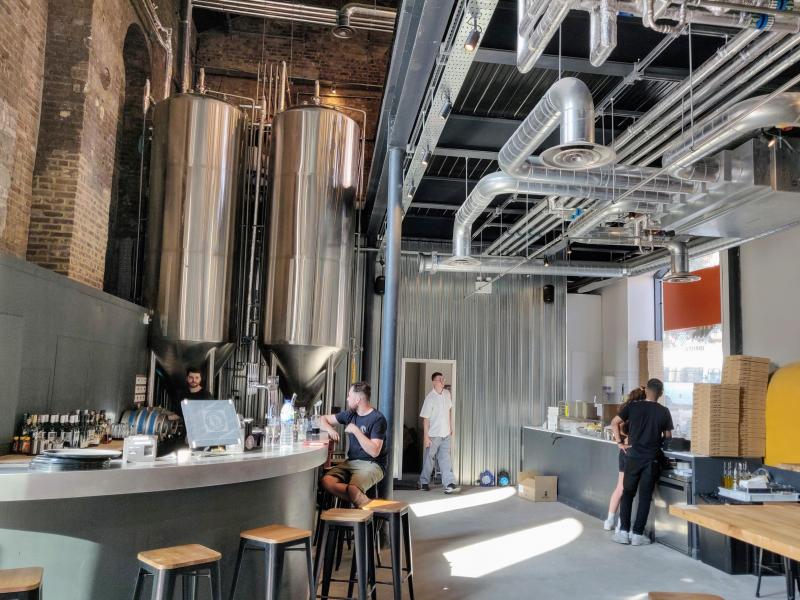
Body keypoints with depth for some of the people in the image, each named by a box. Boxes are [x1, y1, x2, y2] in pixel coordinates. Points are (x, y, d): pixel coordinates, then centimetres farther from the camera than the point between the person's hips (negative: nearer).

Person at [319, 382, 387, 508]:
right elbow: (323, 419, 22)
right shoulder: (350, 414, 12)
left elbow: (374, 452, -17)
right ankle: (363, 502, -15)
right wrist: (329, 429, -1)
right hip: (351, 462, 7)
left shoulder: (378, 419, -9)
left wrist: (355, 430, -15)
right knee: (326, 481, -24)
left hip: (372, 464, -7)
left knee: (352, 489, -37)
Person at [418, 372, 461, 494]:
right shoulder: (430, 397, -14)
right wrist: (426, 436, -15)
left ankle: (449, 484, -5)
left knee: (445, 459, 0)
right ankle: (423, 482, 24)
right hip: (433, 434, -4)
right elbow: (426, 418, -13)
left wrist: (451, 427, 17)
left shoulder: (447, 394, 3)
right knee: (429, 458, 8)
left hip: (446, 434, 5)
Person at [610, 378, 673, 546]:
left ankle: (623, 532, 8)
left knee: (627, 493, 10)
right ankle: (637, 534, 7)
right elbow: (668, 437, 6)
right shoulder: (664, 412, 0)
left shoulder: (632, 406, -1)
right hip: (652, 459, 0)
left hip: (633, 457, 0)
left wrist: (620, 442, 7)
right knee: (645, 496, 6)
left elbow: (614, 423, 1)